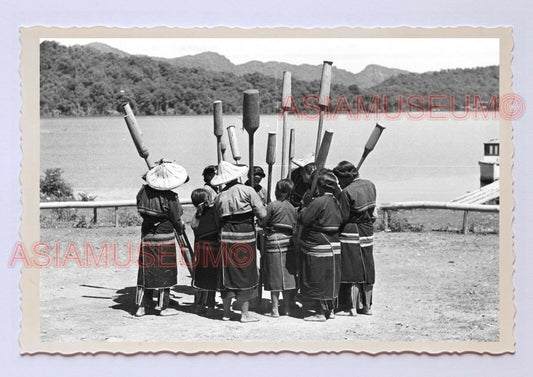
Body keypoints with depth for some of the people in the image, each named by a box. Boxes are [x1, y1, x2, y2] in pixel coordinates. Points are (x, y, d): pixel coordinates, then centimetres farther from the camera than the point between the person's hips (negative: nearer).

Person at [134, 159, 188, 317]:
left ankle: (140, 306, 9)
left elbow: (142, 212, 9)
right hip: (165, 238, -4)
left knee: (145, 271, 10)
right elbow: (176, 220, -6)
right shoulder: (170, 197, -15)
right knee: (164, 272, 7)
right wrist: (180, 229, 13)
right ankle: (161, 307, 13)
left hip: (147, 236, 5)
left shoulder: (143, 191, -1)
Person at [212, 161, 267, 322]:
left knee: (228, 274, 13)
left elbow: (218, 221, 10)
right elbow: (262, 214, -10)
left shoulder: (219, 197, 5)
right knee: (246, 274, 6)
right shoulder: (248, 191, -8)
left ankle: (226, 312, 22)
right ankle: (245, 313, 10)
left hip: (226, 238, 4)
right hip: (245, 238, -4)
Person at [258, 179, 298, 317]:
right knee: (287, 276, 10)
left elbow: (262, 222, -9)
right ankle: (286, 308, 16)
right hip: (289, 243, 5)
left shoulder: (273, 205, -8)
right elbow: (295, 227, 8)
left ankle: (275, 309, 3)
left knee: (275, 277, 1)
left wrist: (267, 228, 10)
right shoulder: (293, 208, 8)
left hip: (274, 243, -5)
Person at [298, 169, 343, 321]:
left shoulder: (319, 202, -19)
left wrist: (304, 209, 2)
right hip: (334, 245, 8)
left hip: (317, 246, -8)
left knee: (318, 281, 0)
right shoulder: (336, 202, 7)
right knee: (330, 279, 16)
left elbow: (303, 220, -19)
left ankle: (320, 313, 5)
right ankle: (330, 309, 24)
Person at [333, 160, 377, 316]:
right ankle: (366, 306, 23)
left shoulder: (347, 192, -20)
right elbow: (370, 208, 9)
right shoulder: (370, 185, 2)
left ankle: (351, 307, 7)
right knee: (366, 271, 15)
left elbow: (343, 218, -18)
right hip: (368, 232, 7)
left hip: (351, 233, -7)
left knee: (351, 272, 3)